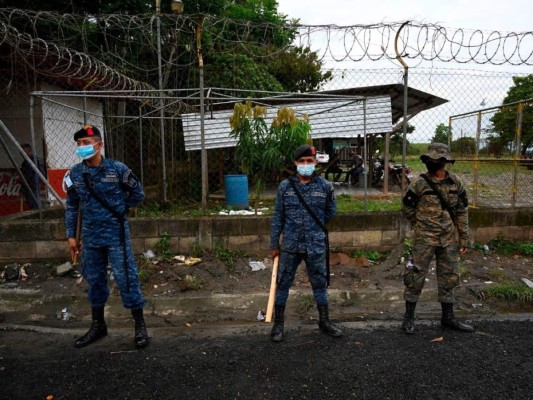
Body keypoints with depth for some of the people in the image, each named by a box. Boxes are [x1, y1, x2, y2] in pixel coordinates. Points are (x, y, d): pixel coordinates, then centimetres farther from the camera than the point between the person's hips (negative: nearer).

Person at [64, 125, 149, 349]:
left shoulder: (117, 169, -9)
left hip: (116, 234, -4)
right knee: (94, 280, 14)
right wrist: (71, 235, 8)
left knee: (126, 278, -1)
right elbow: (71, 206, 9)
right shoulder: (75, 174, 1)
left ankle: (140, 325, 13)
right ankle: (98, 325, 32)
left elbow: (138, 194, 3)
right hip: (90, 236, 4)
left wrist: (119, 209, 4)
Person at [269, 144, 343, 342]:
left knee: (320, 283, 13)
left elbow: (330, 212, 11)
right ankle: (278, 323, 24)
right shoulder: (285, 186, -4)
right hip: (290, 245, 0)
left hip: (316, 246, 0)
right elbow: (278, 217, 0)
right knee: (283, 283, 9)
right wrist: (274, 244, 1)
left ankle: (324, 321, 32)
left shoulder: (325, 186, -4)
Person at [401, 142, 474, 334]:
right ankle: (409, 317, 13)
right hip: (425, 238, -4)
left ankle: (448, 317, 27)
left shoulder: (456, 183, 1)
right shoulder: (419, 183, -10)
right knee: (416, 275, 0)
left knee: (449, 277, 12)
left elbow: (462, 211, 7)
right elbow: (407, 207, 2)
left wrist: (464, 237, 6)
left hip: (449, 239, 4)